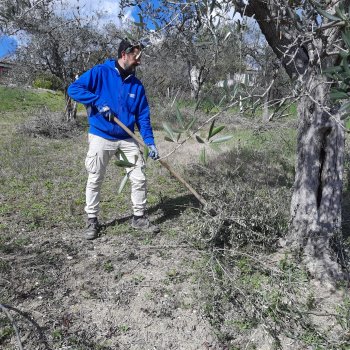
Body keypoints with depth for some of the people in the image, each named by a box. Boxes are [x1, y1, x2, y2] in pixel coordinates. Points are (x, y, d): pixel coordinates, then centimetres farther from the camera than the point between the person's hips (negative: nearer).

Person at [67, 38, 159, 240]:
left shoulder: (137, 85, 6)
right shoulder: (100, 72, -5)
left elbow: (143, 116, 5)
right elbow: (74, 89, -11)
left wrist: (150, 142, -4)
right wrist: (98, 101, -22)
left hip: (128, 140, 4)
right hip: (100, 138, -3)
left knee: (139, 178, 2)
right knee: (95, 180, 5)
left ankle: (140, 218, 19)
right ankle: (92, 221, 21)